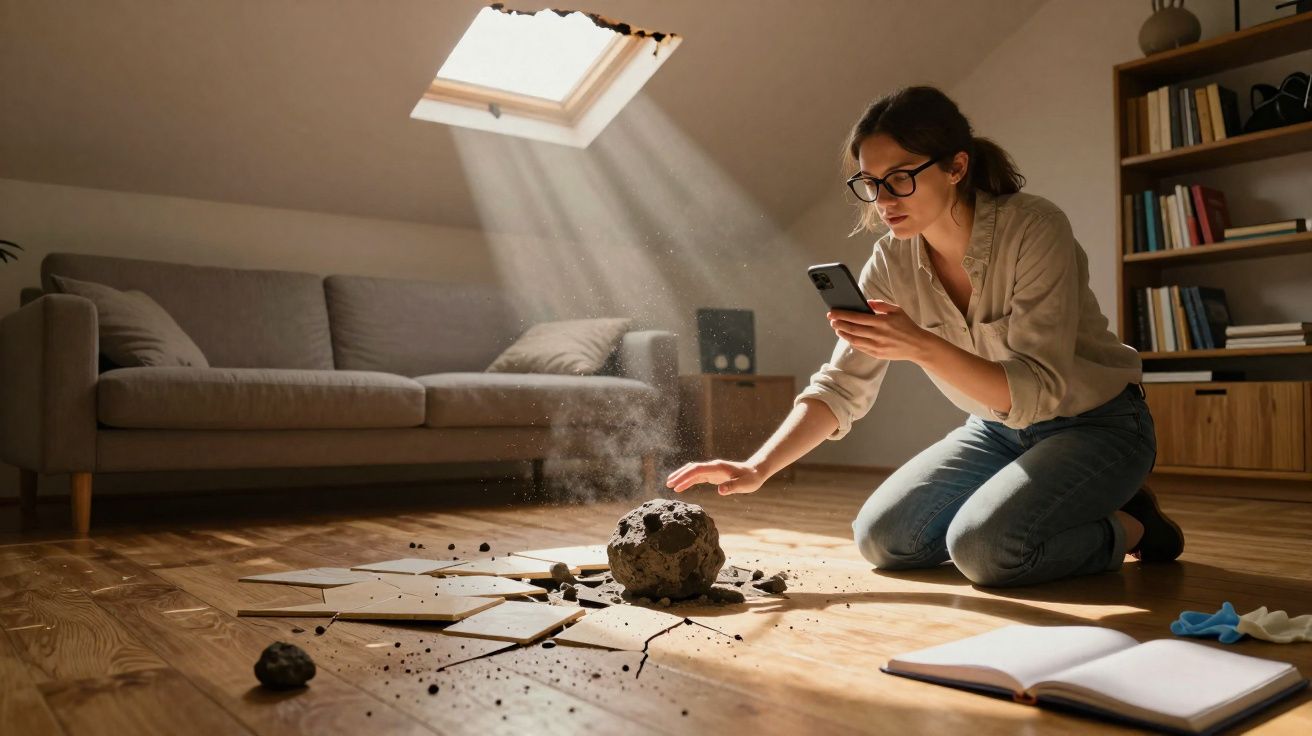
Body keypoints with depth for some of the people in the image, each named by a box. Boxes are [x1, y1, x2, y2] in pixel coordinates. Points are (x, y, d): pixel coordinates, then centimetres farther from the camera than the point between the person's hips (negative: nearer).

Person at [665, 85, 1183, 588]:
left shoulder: (1034, 230, -26)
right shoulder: (893, 261, -10)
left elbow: (1039, 390, -30)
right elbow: (841, 387, -10)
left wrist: (922, 346, -43)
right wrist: (756, 469, -24)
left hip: (1096, 424, -6)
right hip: (1000, 430, 6)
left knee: (983, 547, -28)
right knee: (881, 538, -5)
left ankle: (1131, 527, 1)